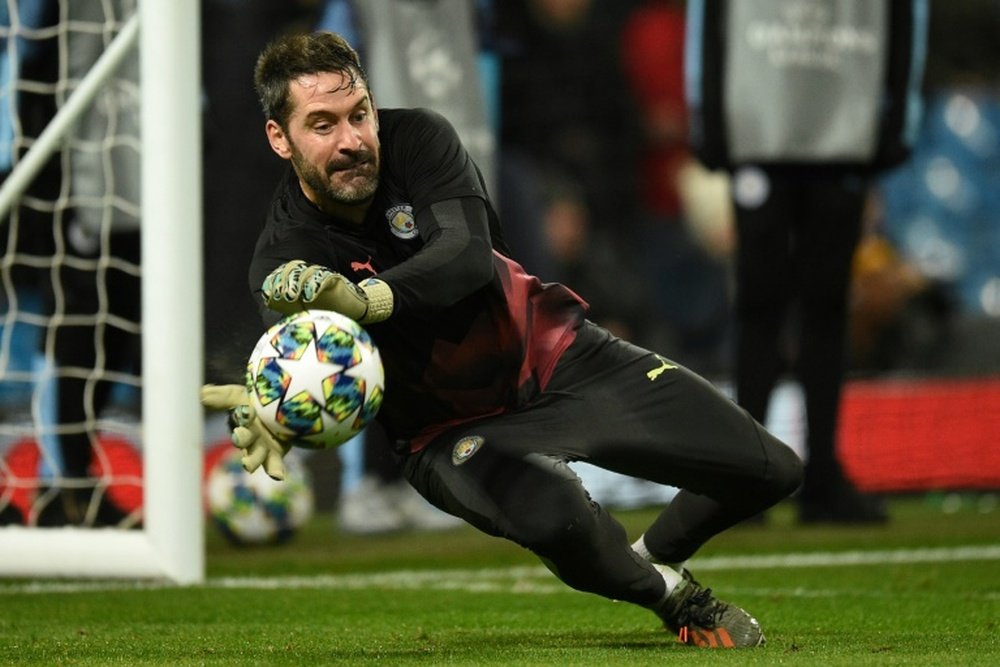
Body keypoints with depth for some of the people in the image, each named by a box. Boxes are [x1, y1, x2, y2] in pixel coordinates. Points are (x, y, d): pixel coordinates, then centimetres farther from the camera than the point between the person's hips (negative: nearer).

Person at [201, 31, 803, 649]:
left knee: (769, 470, -6)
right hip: (454, 426, -3)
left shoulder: (416, 137, -14)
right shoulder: (286, 264, -18)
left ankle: (656, 556, 28)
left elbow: (469, 255, -31)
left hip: (556, 357, 3)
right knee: (555, 517, -38)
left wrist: (364, 299, -50)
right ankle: (674, 597, -4)